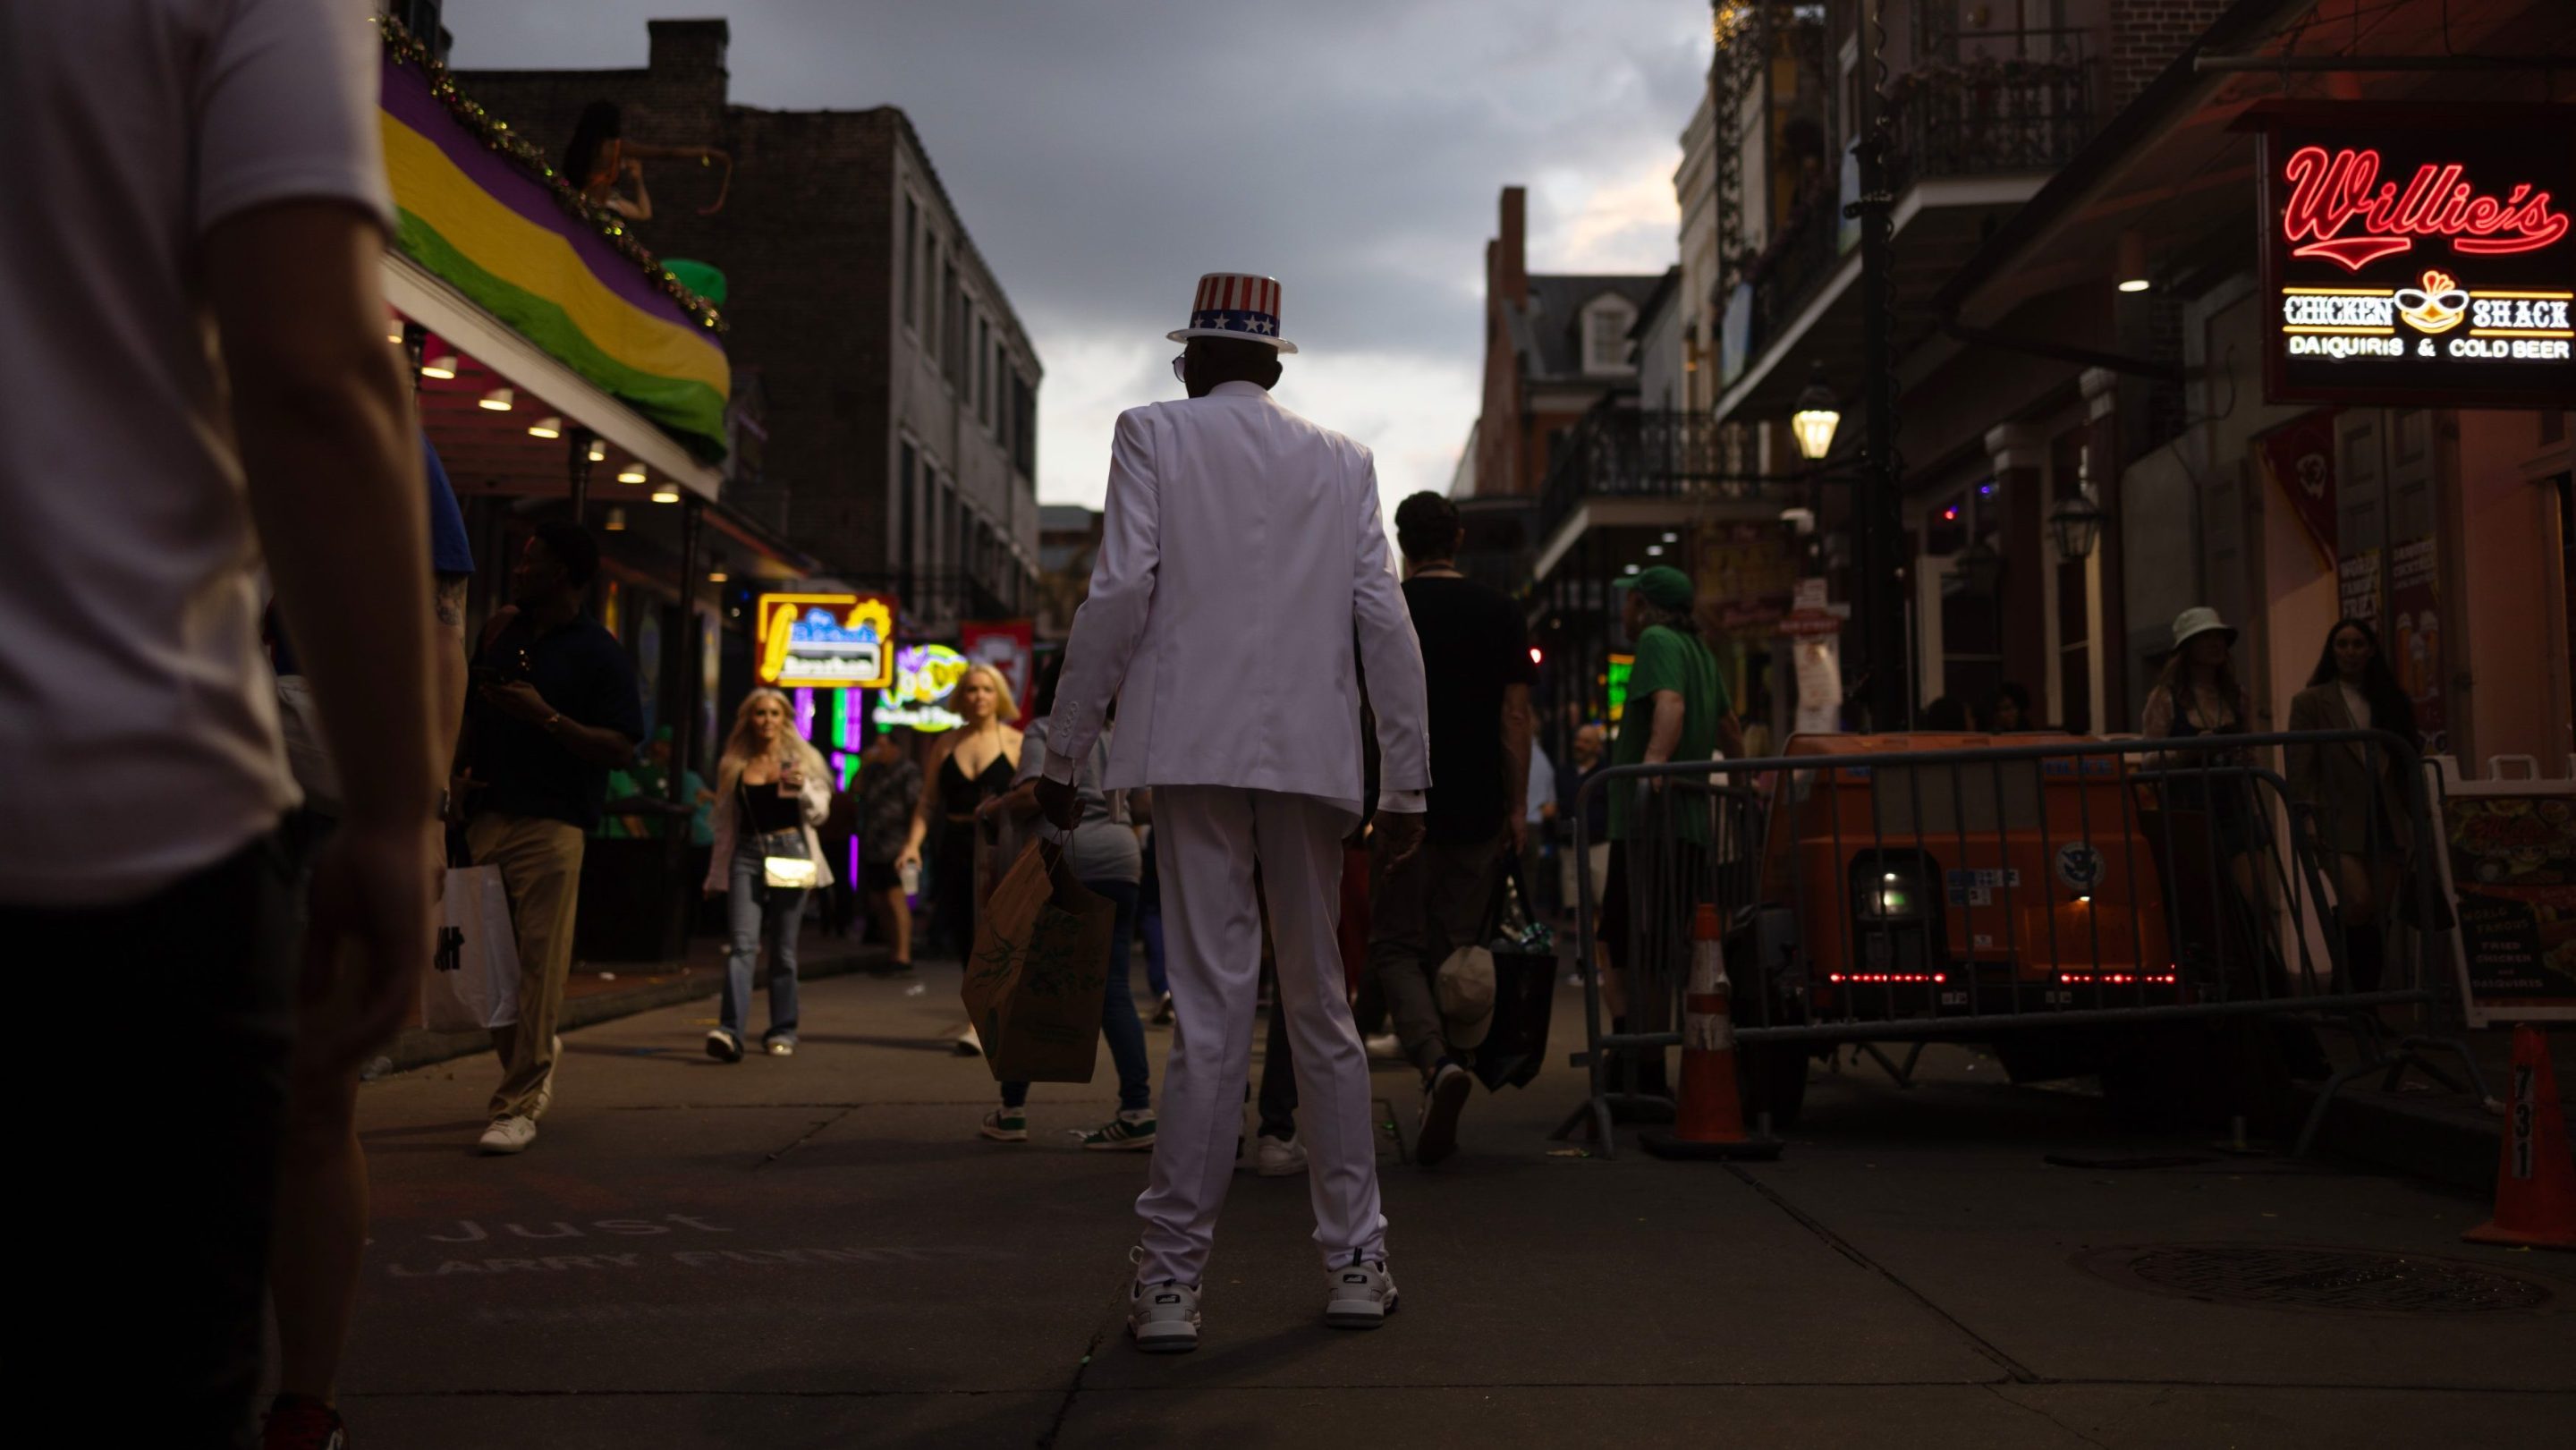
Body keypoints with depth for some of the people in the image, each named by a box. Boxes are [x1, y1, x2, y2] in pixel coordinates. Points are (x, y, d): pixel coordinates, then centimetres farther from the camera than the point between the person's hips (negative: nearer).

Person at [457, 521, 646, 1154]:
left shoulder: (600, 651, -2)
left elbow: (622, 746, -8)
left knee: (539, 963, -8)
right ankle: (535, 1054, 30)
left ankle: (518, 1106, -6)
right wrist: (460, 774, 11)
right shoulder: (504, 630, 16)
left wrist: (544, 716, -17)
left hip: (552, 824, -6)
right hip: (488, 817, 6)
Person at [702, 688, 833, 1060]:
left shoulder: (801, 758, 6)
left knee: (783, 949, 4)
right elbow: (725, 822, 16)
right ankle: (729, 1031, -22)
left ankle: (782, 1032, 12)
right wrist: (715, 873, 16)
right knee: (742, 944, -12)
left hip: (789, 851, -1)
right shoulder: (732, 765, 11)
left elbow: (819, 813, 4)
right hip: (746, 855, 1)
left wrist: (803, 788, -16)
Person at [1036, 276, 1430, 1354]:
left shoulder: (1153, 435, 6)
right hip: (1310, 755, 3)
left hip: (1197, 747, -3)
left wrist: (1063, 750, 0)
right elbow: (1385, 624, 7)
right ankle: (1355, 1262, 16)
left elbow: (1120, 596, -5)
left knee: (1212, 1003, -5)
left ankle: (1170, 1282, -2)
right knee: (1320, 1003, 11)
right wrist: (1407, 781, 11)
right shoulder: (1342, 463, 14)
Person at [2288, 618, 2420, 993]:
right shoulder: (2310, 701, 4)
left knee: (2377, 919, 3)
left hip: (2386, 822, 4)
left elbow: (2410, 755, 18)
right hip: (2341, 822, -4)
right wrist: (2307, 814, -13)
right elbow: (2300, 764, -3)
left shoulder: (2390, 700, 15)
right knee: (2359, 905, -19)